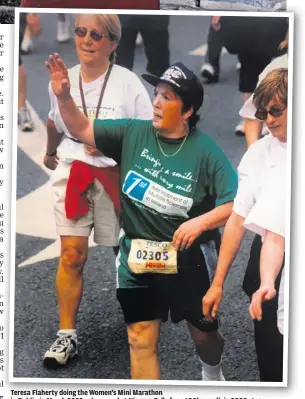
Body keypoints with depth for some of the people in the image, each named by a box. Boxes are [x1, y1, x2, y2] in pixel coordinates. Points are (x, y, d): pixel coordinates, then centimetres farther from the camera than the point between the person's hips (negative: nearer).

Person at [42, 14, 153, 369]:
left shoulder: (128, 83, -10)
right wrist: (50, 153, 33)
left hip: (116, 177, -2)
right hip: (72, 174, 2)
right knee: (72, 255, -7)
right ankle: (67, 335, -3)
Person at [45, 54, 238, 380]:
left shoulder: (204, 151, -13)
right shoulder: (134, 133, -5)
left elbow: (238, 202, -15)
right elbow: (81, 130, -1)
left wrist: (200, 223, -28)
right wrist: (63, 96, -18)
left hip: (188, 258, -1)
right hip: (137, 257, 2)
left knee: (203, 333, 17)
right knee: (141, 340, 1)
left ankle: (213, 376, 51)